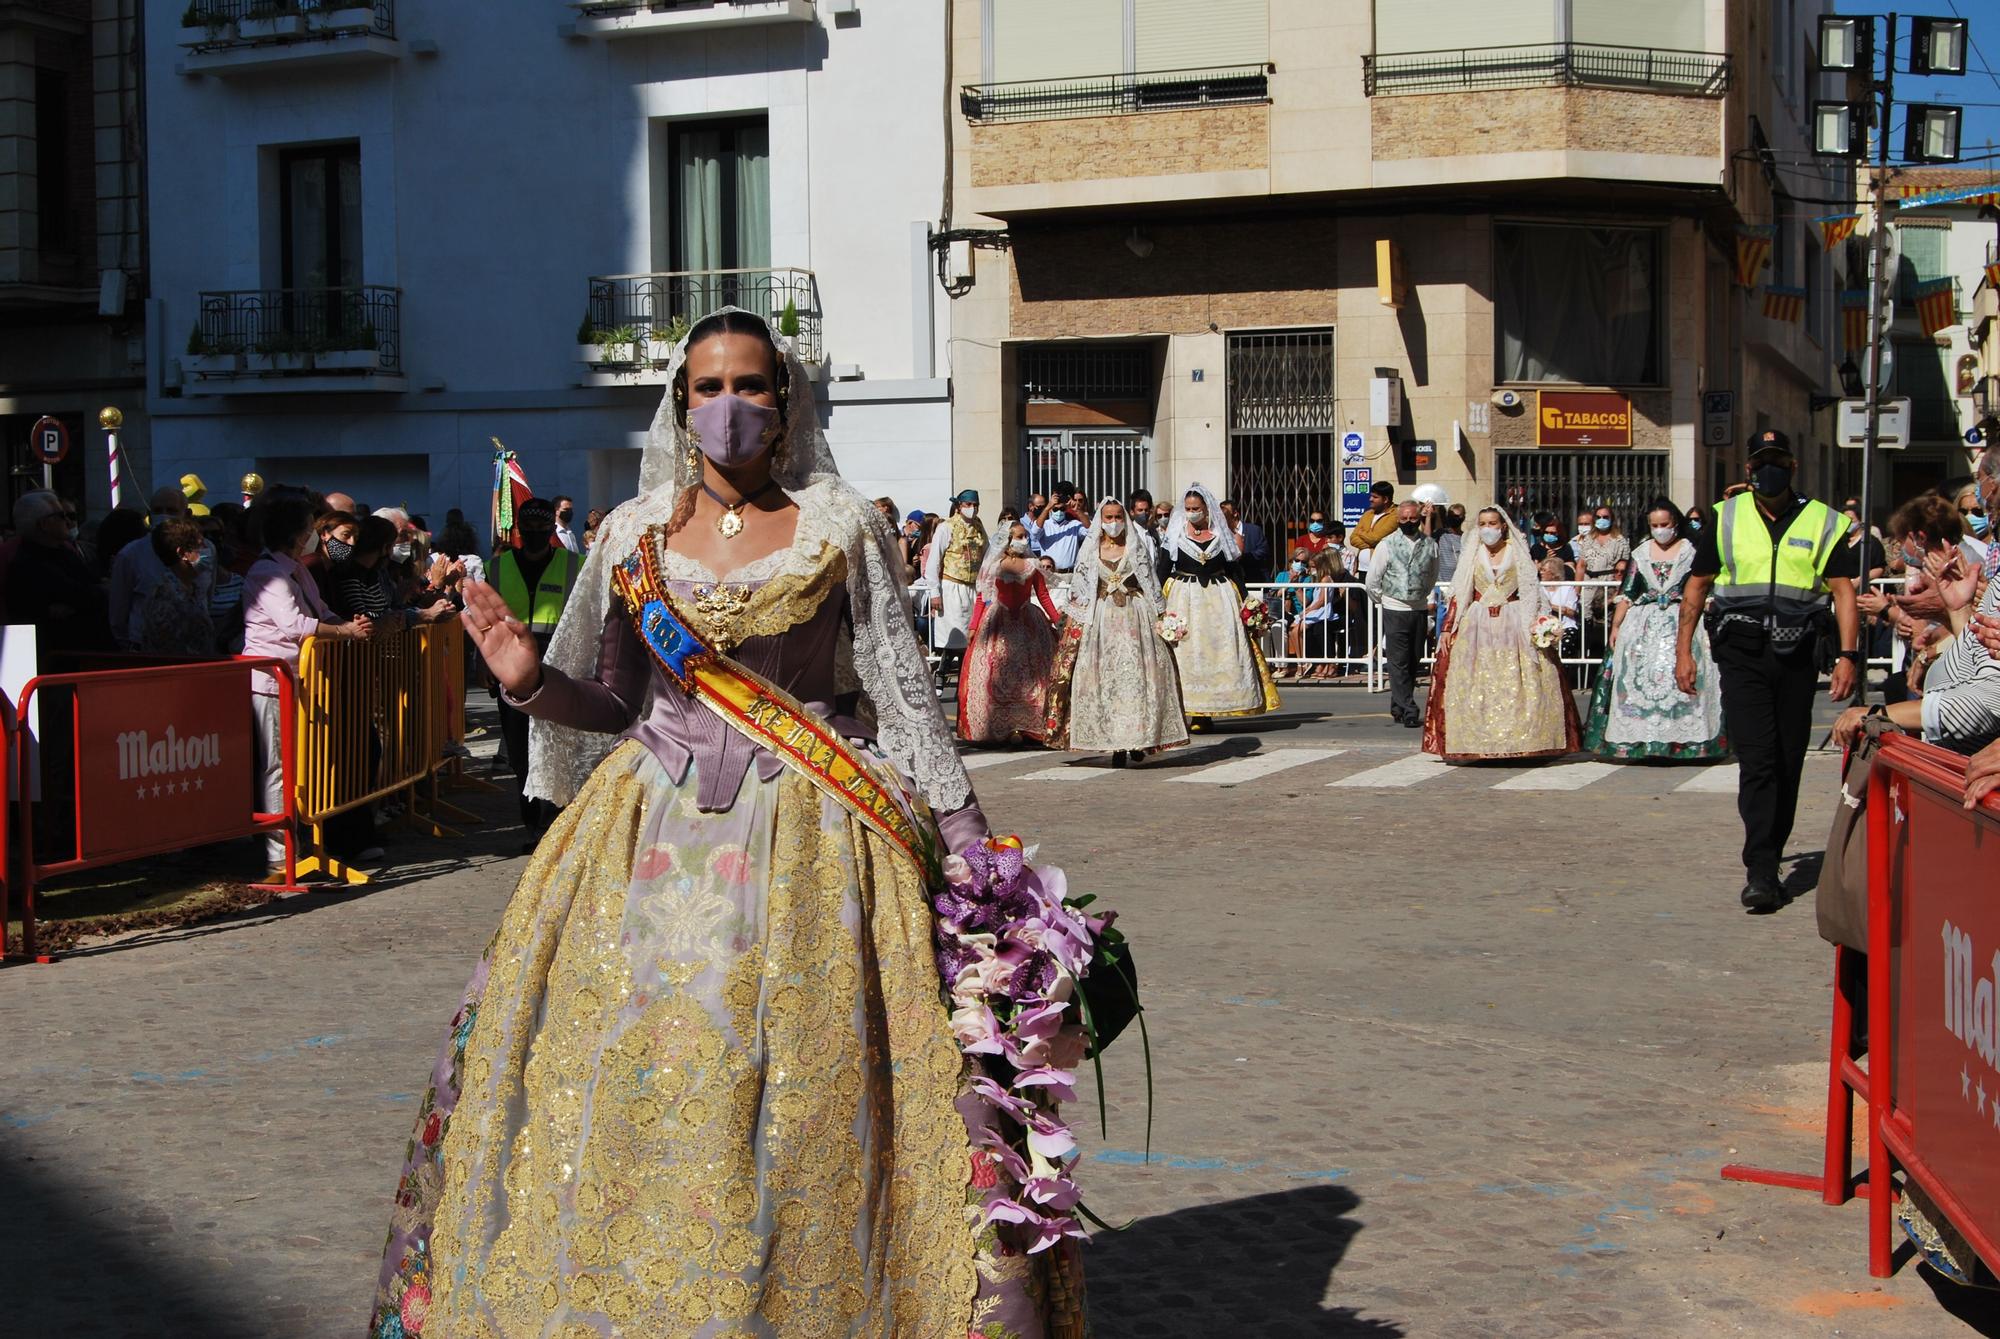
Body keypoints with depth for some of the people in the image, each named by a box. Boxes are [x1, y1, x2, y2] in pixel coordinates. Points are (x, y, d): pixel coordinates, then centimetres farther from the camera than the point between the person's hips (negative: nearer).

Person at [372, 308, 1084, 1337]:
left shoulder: (841, 526, 1)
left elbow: (903, 692, 1)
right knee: (630, 1083, 2)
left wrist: (966, 834, -3)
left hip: (808, 833, -2)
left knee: (804, 1094, -3)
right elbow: (614, 703, 11)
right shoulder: (634, 532, 7)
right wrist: (533, 680, -8)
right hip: (654, 828, 2)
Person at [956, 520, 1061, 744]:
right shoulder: (993, 566, 2)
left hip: (1027, 622, 1)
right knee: (993, 675, -3)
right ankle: (993, 728, 3)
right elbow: (981, 598, 2)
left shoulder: (1032, 566, 5)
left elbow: (1044, 597, 6)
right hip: (998, 623, -1)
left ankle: (1029, 727, 1)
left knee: (1029, 673, -3)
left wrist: (1058, 622, 0)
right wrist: (973, 627, -5)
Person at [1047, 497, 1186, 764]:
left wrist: (1159, 616, 1)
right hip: (1101, 619, 0)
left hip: (1135, 617, 0)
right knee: (1105, 677, -5)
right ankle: (1117, 744, -3)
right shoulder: (1089, 551, 9)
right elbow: (1079, 590, 9)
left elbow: (1151, 585, 7)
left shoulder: (1137, 547, 8)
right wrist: (1072, 621, 1)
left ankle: (1138, 739, 1)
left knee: (1137, 674, -7)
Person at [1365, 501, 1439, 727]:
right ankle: (1409, 711, -10)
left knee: (1412, 662, 8)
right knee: (1399, 663, -9)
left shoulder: (1430, 545, 3)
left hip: (1419, 609, 3)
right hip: (1394, 610, -3)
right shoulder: (1387, 545, -4)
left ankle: (1398, 708, 19)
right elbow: (1373, 579, 4)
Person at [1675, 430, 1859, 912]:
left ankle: (1768, 864, 19)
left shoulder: (1823, 523, 7)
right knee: (1757, 760, -13)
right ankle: (1760, 872, -16)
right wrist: (1683, 650, 6)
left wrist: (1848, 654, -9)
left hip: (1797, 656, 2)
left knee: (1788, 766, 7)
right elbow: (1697, 586, 12)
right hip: (1742, 652, -2)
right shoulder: (1726, 519, 8)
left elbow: (1843, 591, 2)